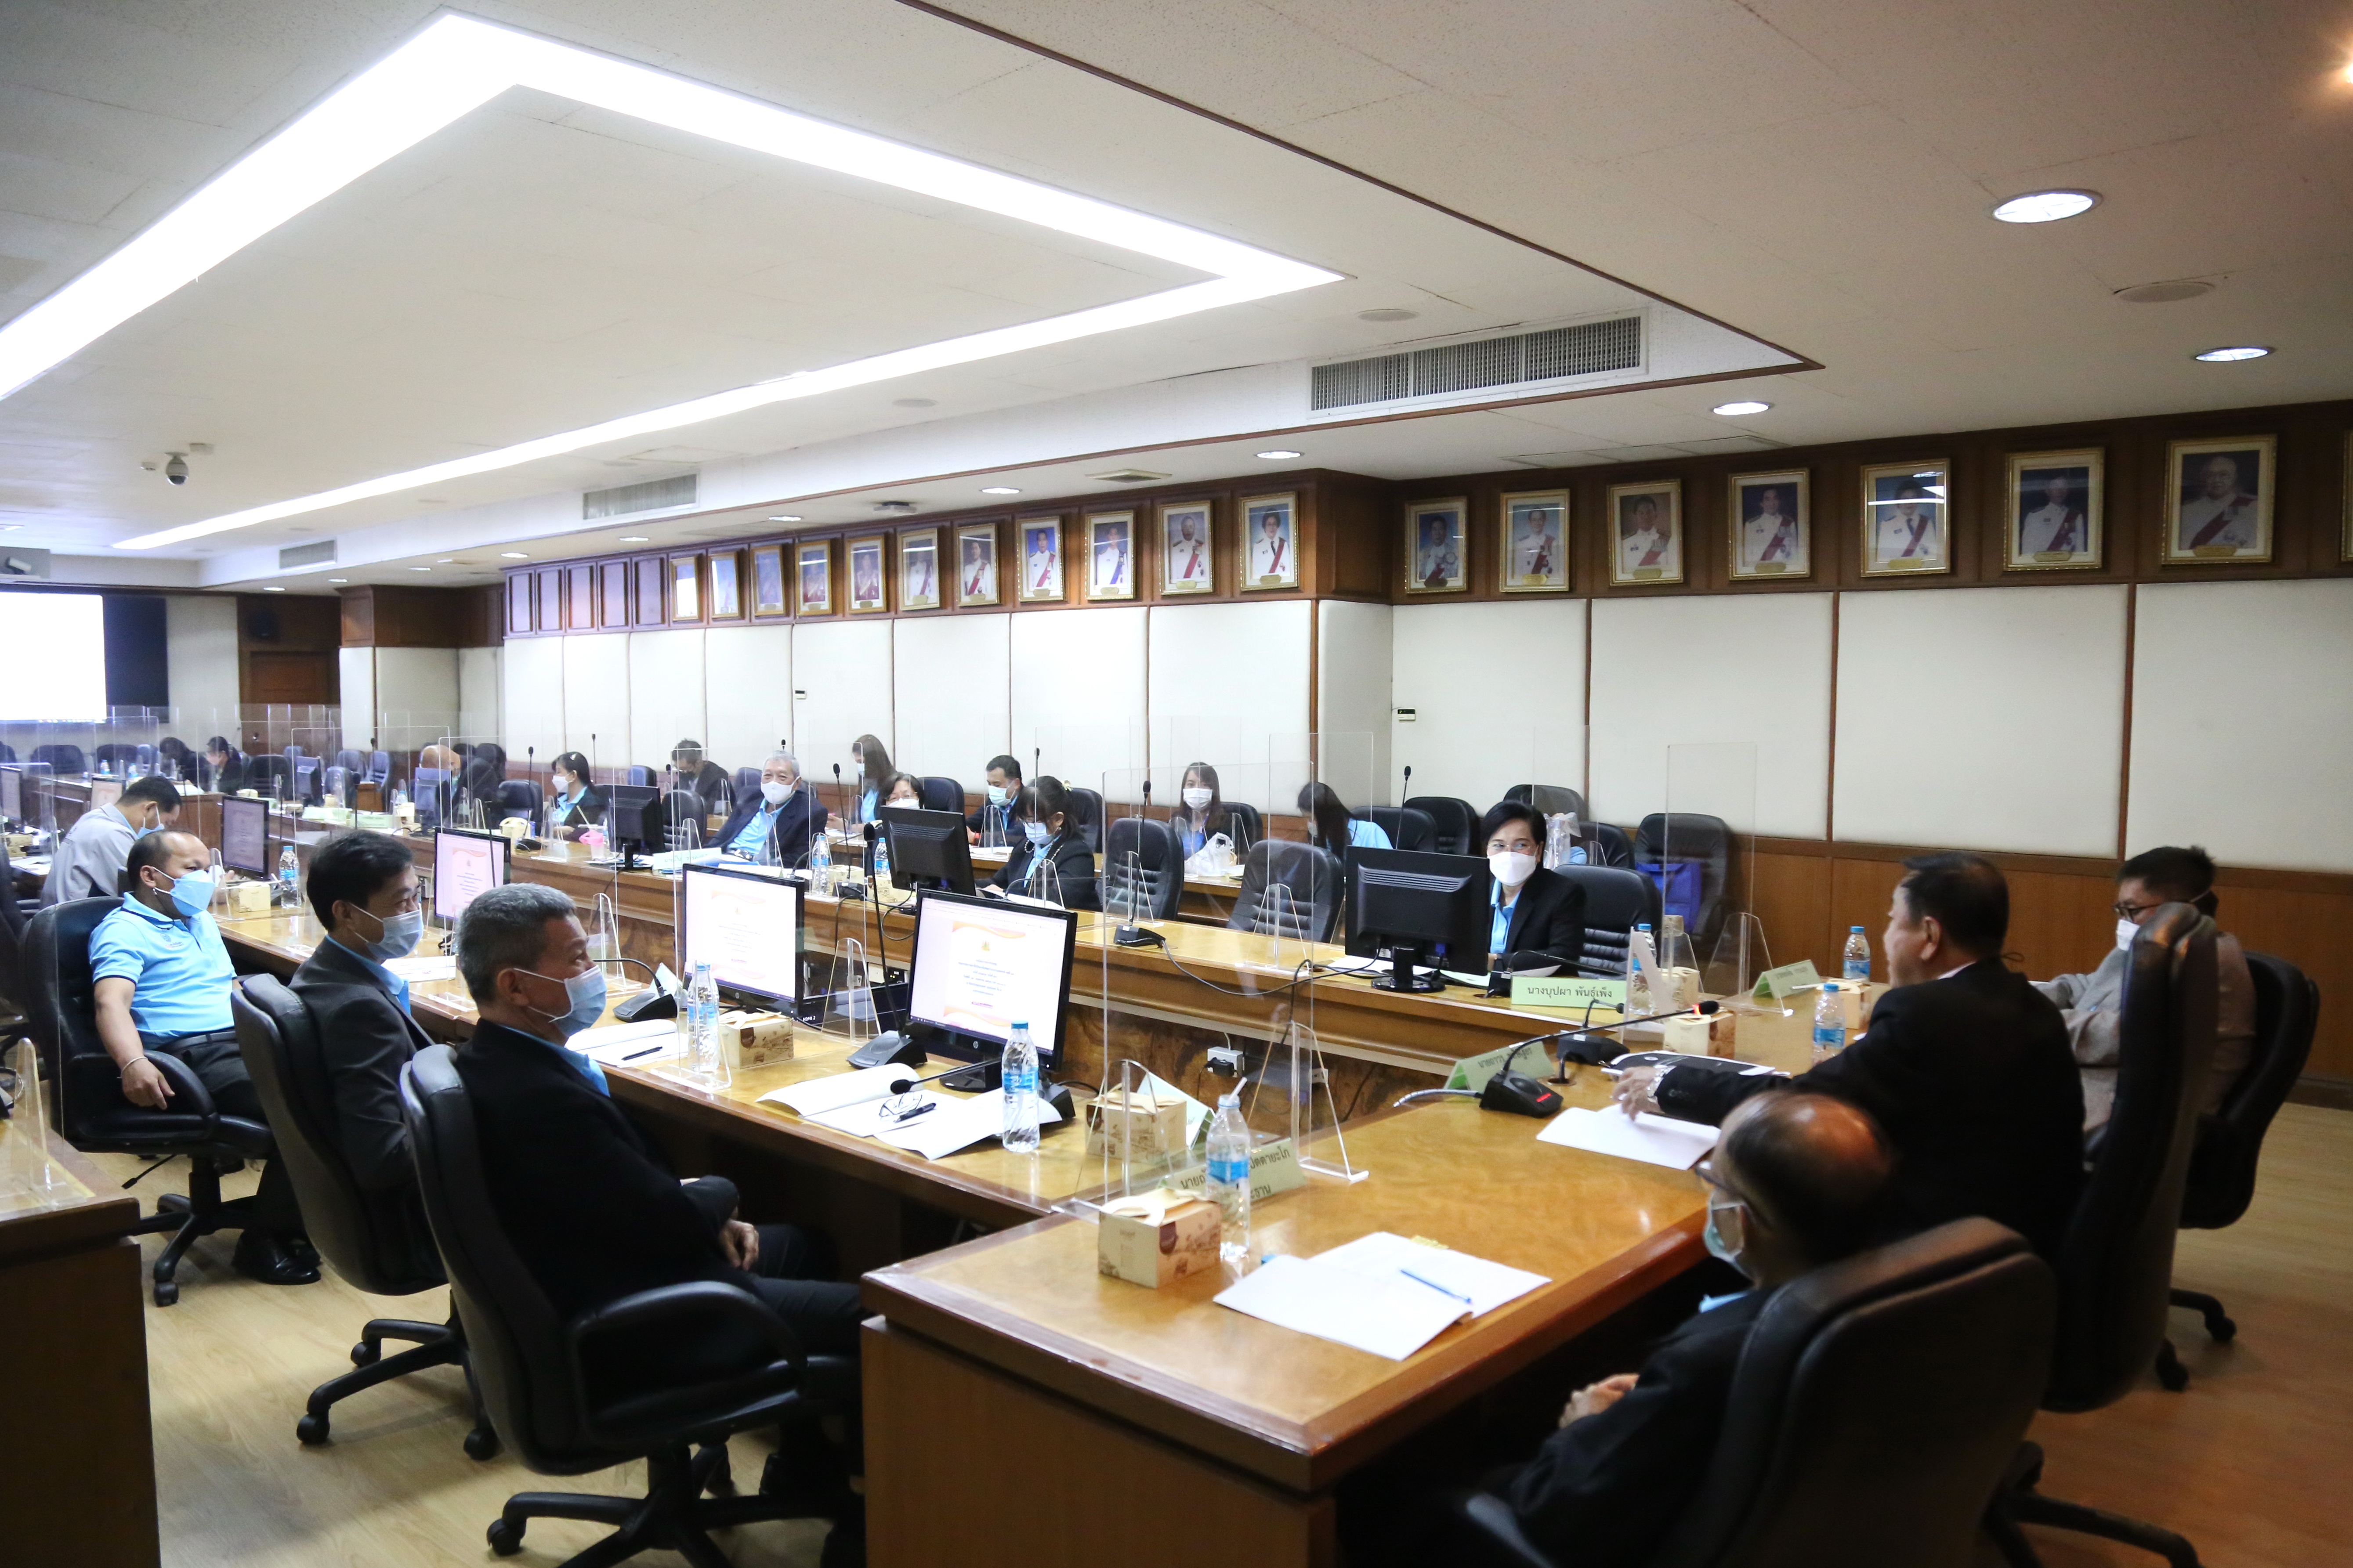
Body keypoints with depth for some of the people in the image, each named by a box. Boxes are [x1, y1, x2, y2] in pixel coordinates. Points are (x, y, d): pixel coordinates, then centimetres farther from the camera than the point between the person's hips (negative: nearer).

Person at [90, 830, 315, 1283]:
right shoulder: (124, 930, 0)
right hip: (195, 1055, -8)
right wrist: (133, 1064, -35)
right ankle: (263, 1242, -14)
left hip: (249, 1040, 8)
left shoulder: (201, 920, 27)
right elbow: (112, 1004, -16)